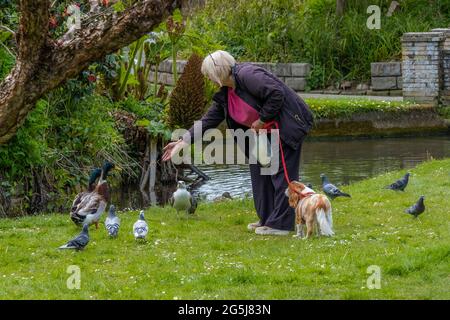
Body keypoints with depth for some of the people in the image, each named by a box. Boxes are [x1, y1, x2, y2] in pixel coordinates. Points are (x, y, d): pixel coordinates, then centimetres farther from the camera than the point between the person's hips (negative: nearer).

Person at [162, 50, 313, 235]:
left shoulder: (247, 75, -22)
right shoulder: (225, 94, 8)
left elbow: (277, 93, -29)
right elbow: (210, 120, 11)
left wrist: (262, 120, -19)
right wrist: (184, 141, 5)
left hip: (288, 126, -10)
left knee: (282, 172, -10)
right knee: (259, 170, 13)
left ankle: (281, 224, -8)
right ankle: (267, 219, 21)